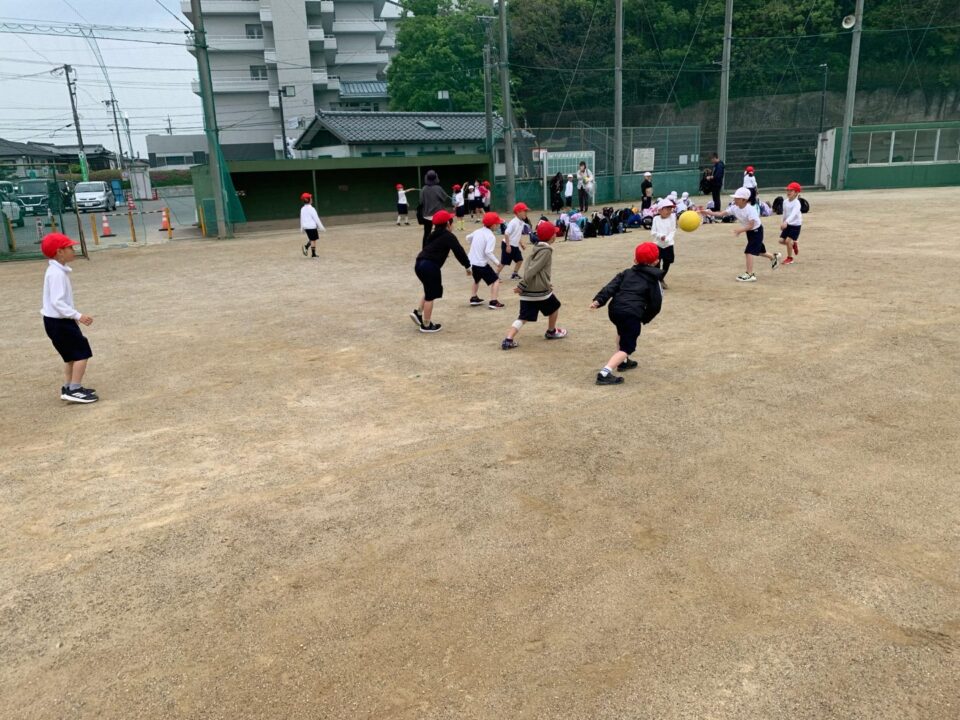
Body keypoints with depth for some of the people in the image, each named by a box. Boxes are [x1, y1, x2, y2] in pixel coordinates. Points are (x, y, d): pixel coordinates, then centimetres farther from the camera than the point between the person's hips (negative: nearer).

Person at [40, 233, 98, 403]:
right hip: (59, 322, -10)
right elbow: (57, 302, -27)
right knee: (82, 352, -7)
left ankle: (68, 388, 24)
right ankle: (74, 390, -4)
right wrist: (78, 315, -30)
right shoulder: (57, 273, -21)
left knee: (71, 354, 17)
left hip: (59, 320, 10)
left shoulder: (58, 270, 11)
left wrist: (74, 316, 21)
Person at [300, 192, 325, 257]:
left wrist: (302, 228, 19)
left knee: (311, 239, 20)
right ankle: (313, 253, 5)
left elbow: (301, 218, 9)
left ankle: (306, 247, -2)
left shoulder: (302, 209, 3)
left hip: (306, 227, 6)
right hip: (312, 227, -6)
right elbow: (316, 218, -12)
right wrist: (321, 227, -7)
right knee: (313, 240, 2)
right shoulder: (311, 209, -14)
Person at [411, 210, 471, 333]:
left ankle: (418, 312, 18)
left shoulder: (434, 235, 22)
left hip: (420, 264, 8)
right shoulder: (448, 236, -2)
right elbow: (459, 251, -4)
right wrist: (467, 265, 5)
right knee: (431, 295, 3)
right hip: (430, 266, -8)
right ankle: (426, 325, 11)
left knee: (430, 291, 27)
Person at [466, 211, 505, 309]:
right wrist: (497, 263, -18)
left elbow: (468, 238, 25)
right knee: (495, 280, 2)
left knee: (477, 279, 32)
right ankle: (493, 302, -8)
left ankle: (473, 298, 33)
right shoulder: (491, 236, -16)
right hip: (481, 263, -8)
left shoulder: (478, 231, 7)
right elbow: (488, 252, -25)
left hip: (471, 261, 8)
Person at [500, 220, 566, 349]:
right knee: (554, 307, 20)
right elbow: (532, 270, -20)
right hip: (540, 290, -7)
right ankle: (551, 332, 37)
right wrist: (522, 286, -20)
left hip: (527, 291, 7)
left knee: (523, 317, 5)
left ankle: (508, 340, -11)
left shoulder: (537, 247, 16)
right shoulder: (546, 250, -12)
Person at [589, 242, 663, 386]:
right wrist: (644, 319, 21)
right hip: (632, 314, -5)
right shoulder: (654, 280, 12)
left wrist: (598, 300, -3)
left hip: (614, 309, 5)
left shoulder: (627, 273, 21)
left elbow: (611, 286, 6)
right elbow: (655, 305, 7)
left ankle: (623, 362, 44)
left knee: (623, 333, 37)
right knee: (627, 347, 0)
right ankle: (605, 373, -19)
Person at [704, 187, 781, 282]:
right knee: (758, 251, 23)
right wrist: (711, 213, -28)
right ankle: (774, 257, 50)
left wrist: (741, 230, -47)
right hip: (749, 231, 9)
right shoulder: (735, 208, -8)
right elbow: (722, 214, -14)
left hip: (756, 231, -9)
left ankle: (750, 275, -12)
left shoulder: (750, 209, -29)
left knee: (749, 251, -16)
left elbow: (751, 225, -32)